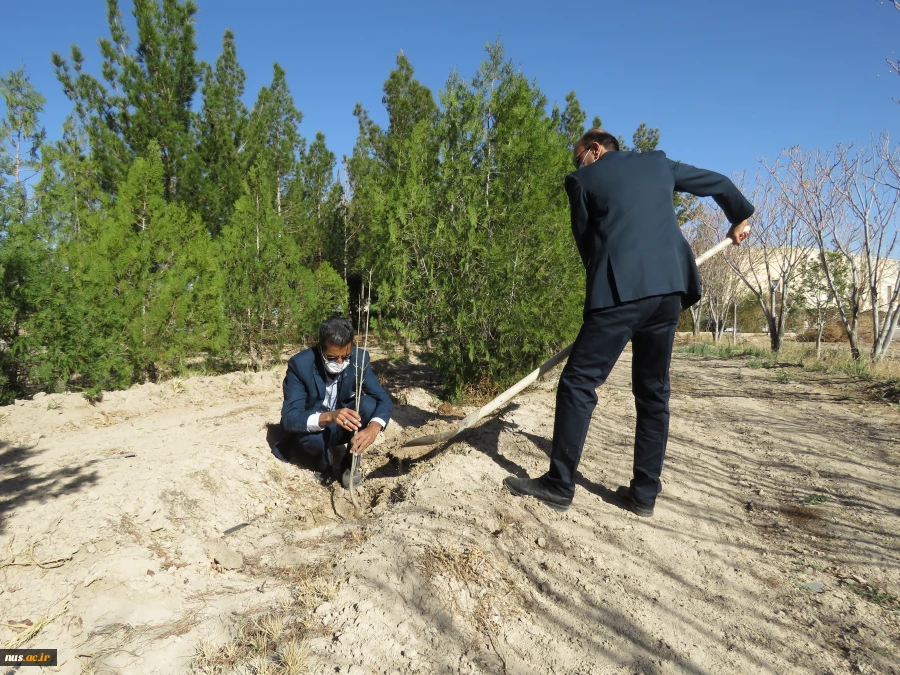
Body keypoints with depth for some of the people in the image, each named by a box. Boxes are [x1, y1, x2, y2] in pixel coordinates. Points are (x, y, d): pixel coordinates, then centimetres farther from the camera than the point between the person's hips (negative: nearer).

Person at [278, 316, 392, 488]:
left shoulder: (360, 358, -18)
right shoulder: (300, 364, -26)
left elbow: (383, 399, -19)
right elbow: (289, 417, -32)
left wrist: (374, 427, -42)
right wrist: (328, 417, -52)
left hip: (341, 427, 3)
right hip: (312, 429, -2)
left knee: (369, 404, -27)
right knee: (313, 436, -37)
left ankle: (350, 463, -6)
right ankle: (325, 462, 0)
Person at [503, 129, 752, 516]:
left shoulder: (582, 179, 10)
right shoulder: (658, 163, 24)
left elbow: (585, 240, 12)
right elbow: (718, 183, 34)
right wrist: (739, 218, 51)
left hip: (621, 289, -6)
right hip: (668, 286, 6)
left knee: (578, 383, -3)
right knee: (653, 391, 11)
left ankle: (559, 486, -1)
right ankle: (645, 493, 15)